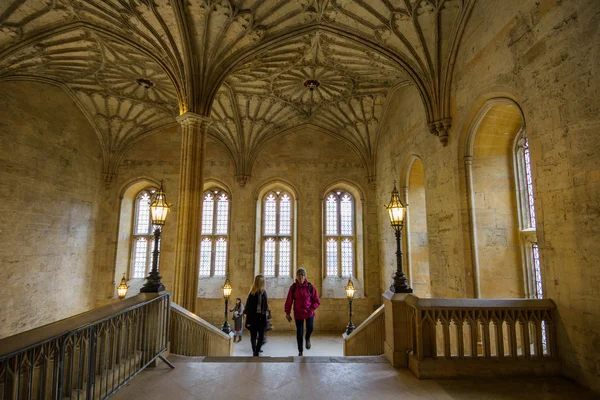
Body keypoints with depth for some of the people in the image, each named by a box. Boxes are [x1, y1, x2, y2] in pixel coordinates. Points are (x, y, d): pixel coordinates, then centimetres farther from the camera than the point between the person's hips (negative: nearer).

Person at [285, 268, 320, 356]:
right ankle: (300, 351, 27)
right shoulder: (293, 287, -5)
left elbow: (316, 301, 1)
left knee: (310, 328, -19)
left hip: (309, 312, -1)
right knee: (299, 333, 5)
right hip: (298, 313, 1)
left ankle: (308, 338, 17)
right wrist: (287, 313, 1)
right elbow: (289, 301, 1)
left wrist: (311, 309, -11)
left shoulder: (310, 287, -6)